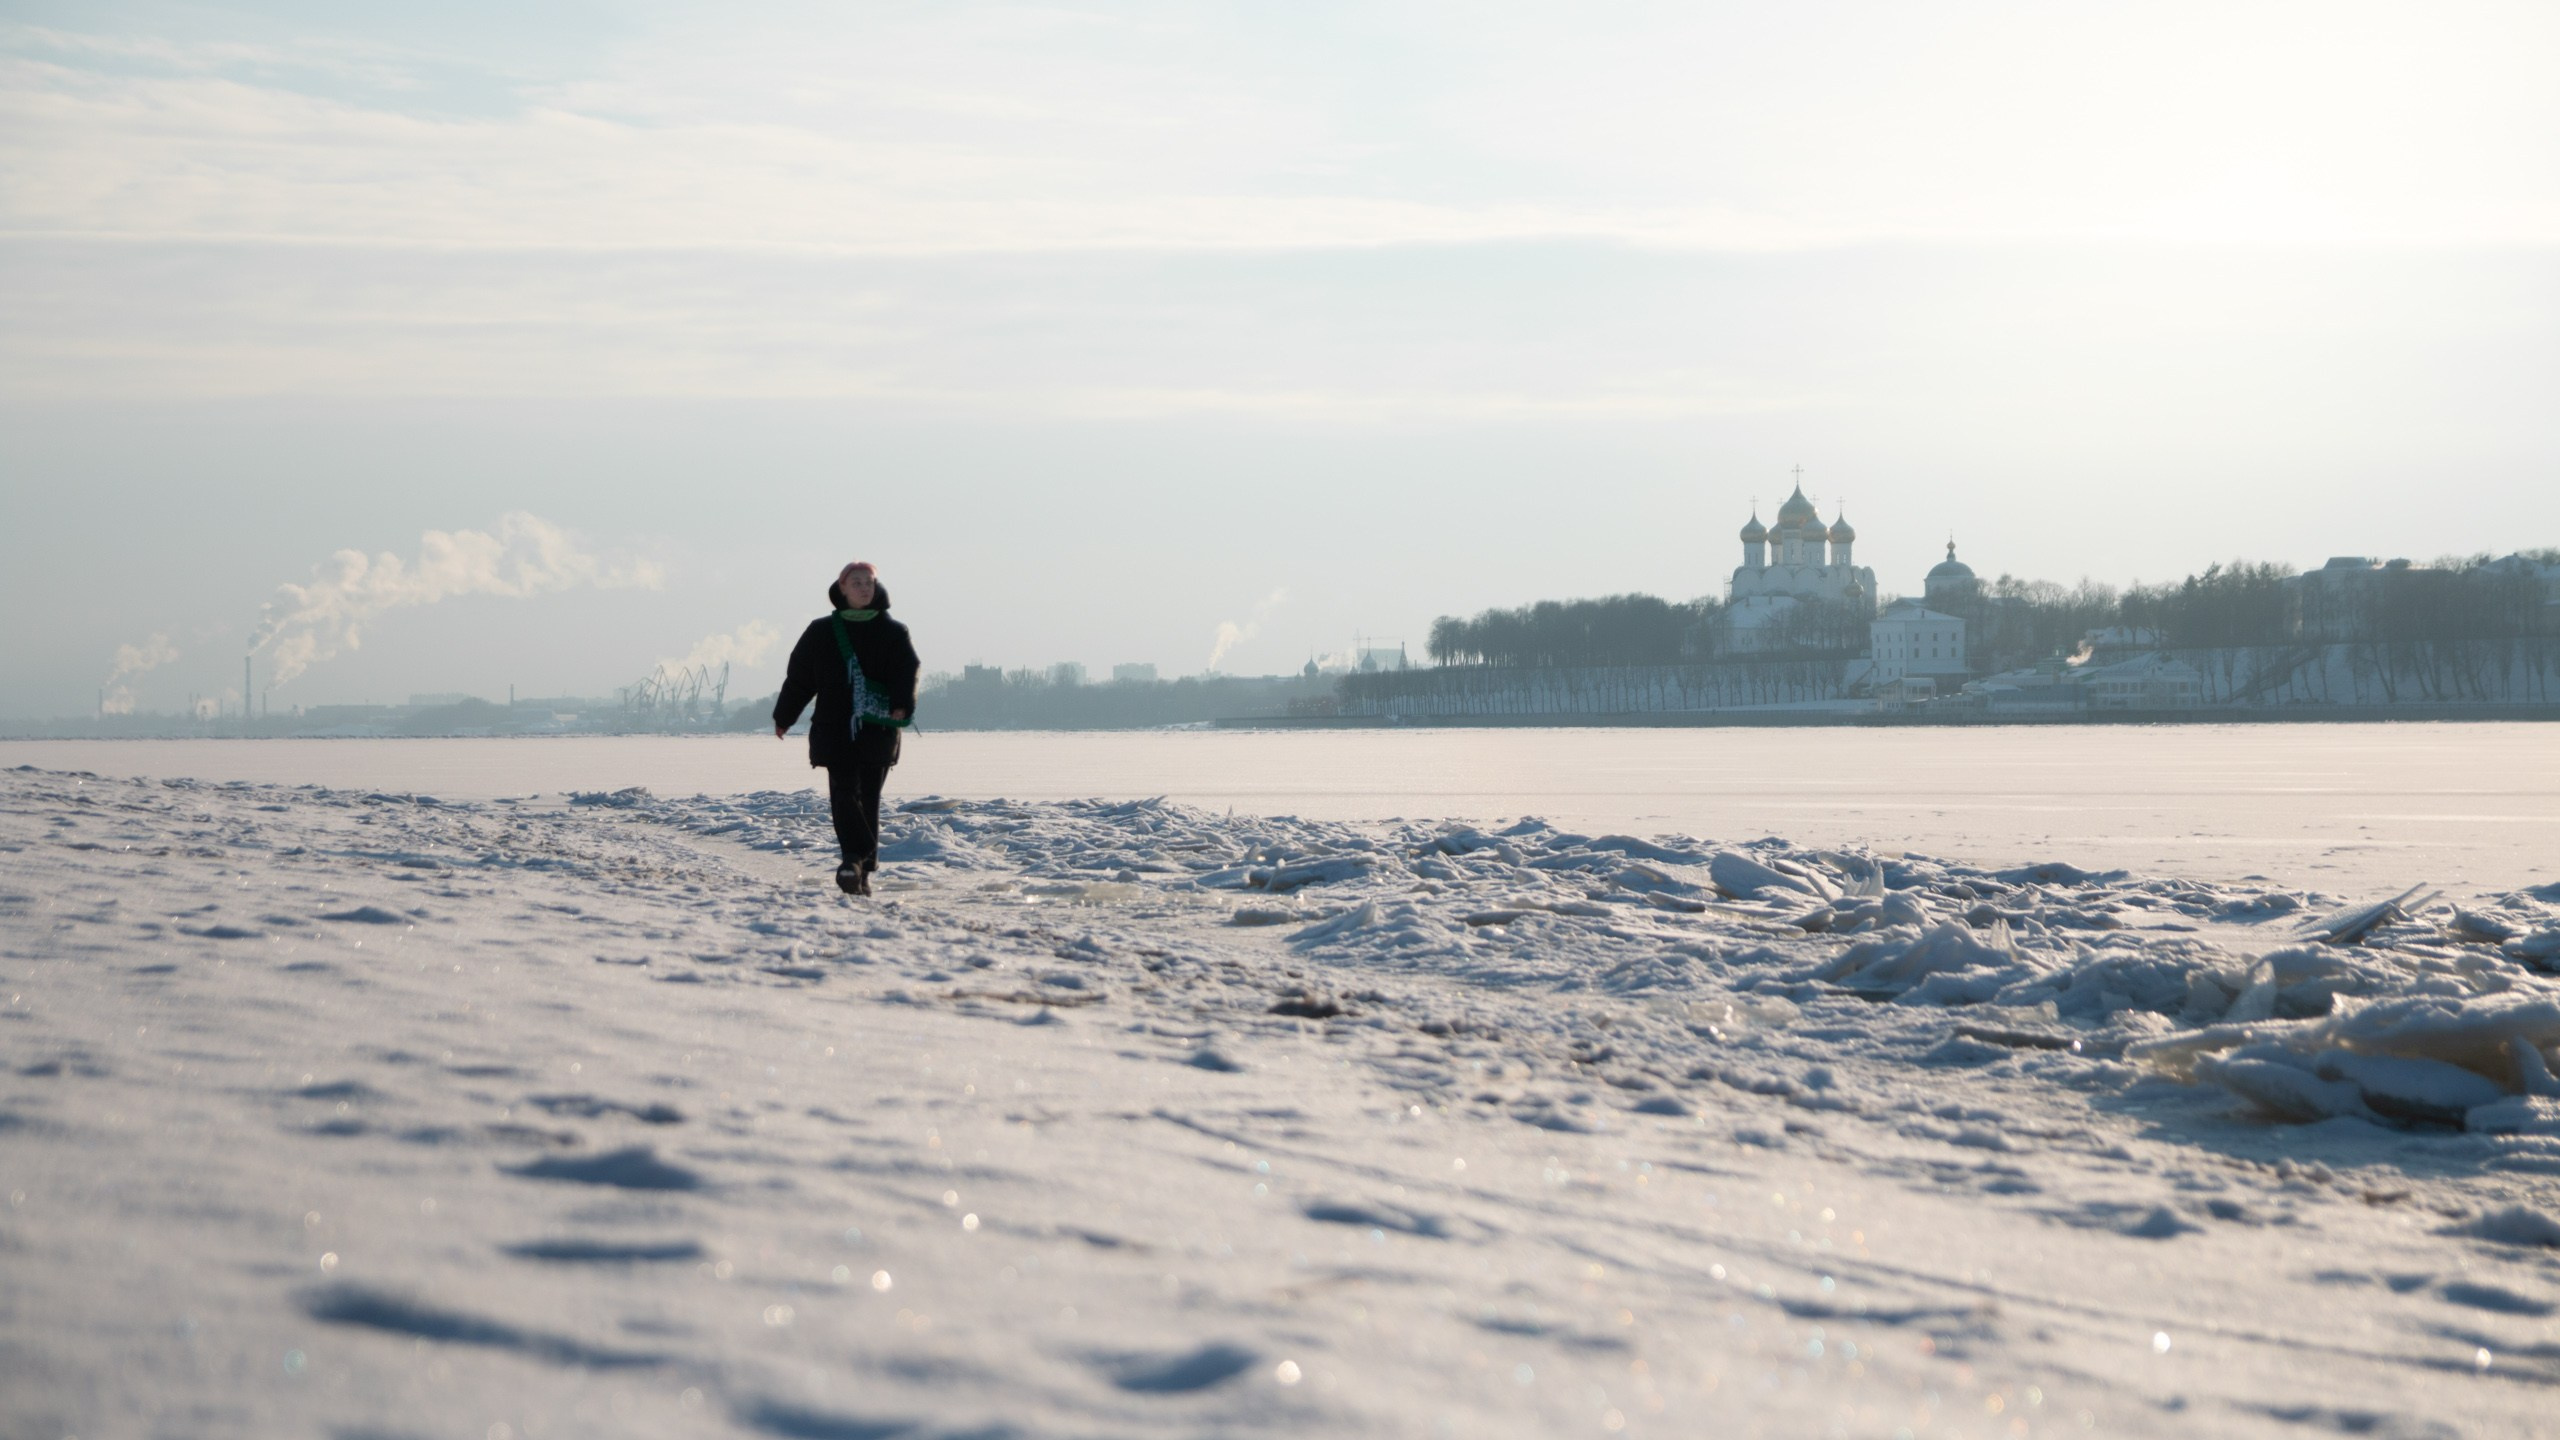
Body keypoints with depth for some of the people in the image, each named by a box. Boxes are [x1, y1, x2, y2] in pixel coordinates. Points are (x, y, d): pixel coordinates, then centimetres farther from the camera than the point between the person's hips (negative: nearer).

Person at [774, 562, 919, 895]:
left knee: (869, 799, 2)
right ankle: (856, 858, -30)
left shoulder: (893, 633, 7)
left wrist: (901, 706, -26)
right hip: (835, 728, 0)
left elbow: (907, 671, -7)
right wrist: (783, 717, 13)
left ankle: (860, 868, 5)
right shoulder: (821, 631, 8)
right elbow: (798, 676, 12)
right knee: (844, 792, -16)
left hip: (878, 730, 1)